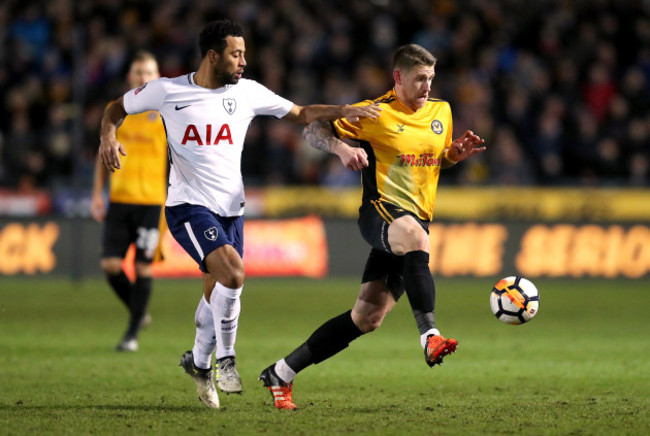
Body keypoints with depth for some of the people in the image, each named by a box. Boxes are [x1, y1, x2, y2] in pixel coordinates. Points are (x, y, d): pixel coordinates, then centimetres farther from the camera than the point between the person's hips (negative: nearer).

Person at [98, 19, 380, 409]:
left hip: (230, 208, 5)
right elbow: (117, 109, 9)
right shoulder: (167, 91, -4)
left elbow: (301, 113, 12)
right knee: (233, 274, -26)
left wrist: (342, 110, -3)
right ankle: (226, 359, -9)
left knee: (218, 295, 11)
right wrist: (109, 136, -11)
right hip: (189, 205, -5)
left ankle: (199, 361, 37)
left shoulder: (247, 92, 4)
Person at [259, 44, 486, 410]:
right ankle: (430, 336, -50)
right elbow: (314, 130, -2)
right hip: (381, 211, -6)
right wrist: (342, 148, -22)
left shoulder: (441, 112, 12)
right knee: (415, 237, -42)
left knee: (368, 318, 2)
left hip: (417, 220, 6)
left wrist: (457, 154, 4)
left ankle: (282, 373, 13)